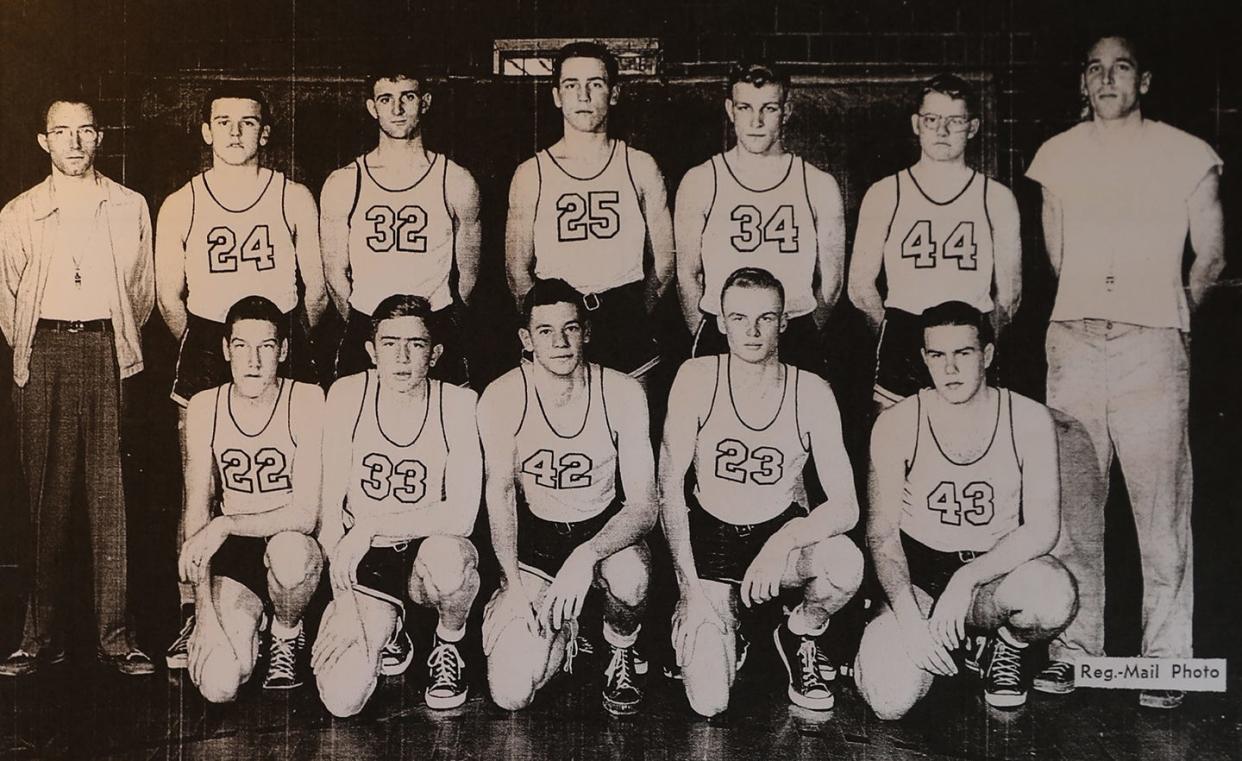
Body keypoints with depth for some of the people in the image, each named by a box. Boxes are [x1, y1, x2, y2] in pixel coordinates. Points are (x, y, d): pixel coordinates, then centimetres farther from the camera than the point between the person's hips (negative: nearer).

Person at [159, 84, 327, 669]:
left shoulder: (294, 198, 6)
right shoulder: (180, 205, 7)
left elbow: (316, 287, 11)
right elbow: (168, 296, 12)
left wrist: (291, 341, 10)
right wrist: (200, 345, 10)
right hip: (205, 345, 1)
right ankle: (191, 615, 6)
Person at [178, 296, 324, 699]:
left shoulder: (307, 401, -11)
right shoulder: (204, 408, -1)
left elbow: (306, 513, -16)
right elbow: (196, 514, -3)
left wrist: (225, 525, -25)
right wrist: (205, 609, -12)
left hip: (292, 547, -1)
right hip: (232, 554, 2)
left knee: (288, 549, -40)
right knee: (218, 686, -19)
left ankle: (287, 634, -5)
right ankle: (250, 622, 17)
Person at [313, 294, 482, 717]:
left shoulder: (458, 403, -11)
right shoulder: (348, 394, -6)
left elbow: (462, 516, -19)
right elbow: (330, 508, -5)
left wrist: (371, 527, -23)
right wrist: (344, 597, -13)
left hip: (427, 553, -1)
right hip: (364, 564, 1)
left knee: (449, 556, -39)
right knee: (343, 700, -18)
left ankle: (449, 645, -3)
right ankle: (385, 628, 18)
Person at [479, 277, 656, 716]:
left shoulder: (622, 393, -15)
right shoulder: (502, 398, -13)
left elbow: (644, 506, -18)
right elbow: (500, 491, -13)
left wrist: (585, 557, -36)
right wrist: (513, 584, -25)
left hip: (604, 528, 0)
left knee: (630, 577, -37)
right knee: (511, 694, -15)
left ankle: (621, 655, -1)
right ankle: (561, 633, 21)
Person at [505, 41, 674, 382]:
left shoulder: (640, 168, 5)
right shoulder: (531, 175, 4)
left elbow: (664, 263, 8)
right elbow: (517, 269, 6)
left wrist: (632, 315, 4)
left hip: (627, 329, 1)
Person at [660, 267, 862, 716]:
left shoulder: (811, 393, -11)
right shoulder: (697, 379, -11)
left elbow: (846, 507, -16)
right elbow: (669, 485, -9)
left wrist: (783, 542, -34)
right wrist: (689, 586, -15)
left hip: (782, 531, 1)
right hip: (709, 540, -1)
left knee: (846, 565, -35)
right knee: (709, 704, -15)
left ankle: (800, 636, 1)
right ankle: (724, 627, 21)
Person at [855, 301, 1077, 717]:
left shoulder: (1028, 419, -6)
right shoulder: (897, 424, -7)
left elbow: (1043, 528, -12)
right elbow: (882, 531, -6)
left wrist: (968, 578, -26)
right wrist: (908, 614, -21)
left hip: (998, 572, 0)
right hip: (919, 573, 0)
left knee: (1054, 596, -36)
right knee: (889, 700, -24)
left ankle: (1006, 647, 3)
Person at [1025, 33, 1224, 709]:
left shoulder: (1186, 156, 6)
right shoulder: (1058, 155, 14)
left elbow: (1211, 255, 14)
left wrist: (1173, 312, 10)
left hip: (1153, 347, -2)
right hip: (1073, 343, 3)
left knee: (1161, 510, -3)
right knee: (1071, 506, 3)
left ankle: (1164, 660, 5)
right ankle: (1075, 647, 12)